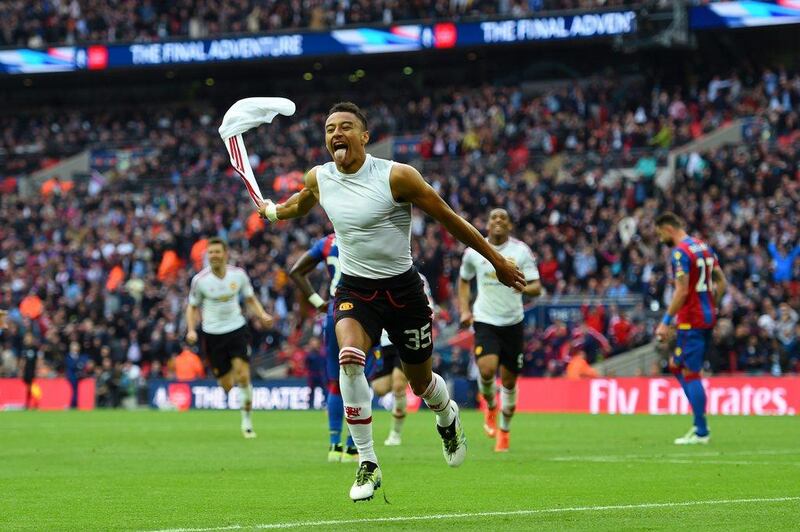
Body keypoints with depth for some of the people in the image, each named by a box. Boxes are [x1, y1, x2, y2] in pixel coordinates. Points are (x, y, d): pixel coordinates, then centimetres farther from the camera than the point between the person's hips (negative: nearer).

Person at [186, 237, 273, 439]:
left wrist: (262, 315, -5)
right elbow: (192, 307, 6)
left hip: (237, 329, 0)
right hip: (213, 335, 0)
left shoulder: (238, 274, -2)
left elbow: (250, 299, 12)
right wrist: (191, 330, -8)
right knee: (227, 385, -1)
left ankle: (247, 420, -1)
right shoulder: (200, 279, -7)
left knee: (243, 376, -16)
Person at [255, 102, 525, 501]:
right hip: (354, 289, 2)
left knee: (421, 382, 10)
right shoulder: (317, 179, -3)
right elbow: (299, 204, 26)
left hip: (402, 289, -2)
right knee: (350, 358, -28)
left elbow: (448, 218, -7)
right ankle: (367, 464, -20)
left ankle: (447, 417, 51)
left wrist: (496, 261, -2)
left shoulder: (396, 176, -16)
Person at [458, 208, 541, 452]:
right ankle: (490, 406, 11)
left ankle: (504, 430, 27)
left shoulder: (521, 251, -3)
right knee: (487, 370, -23)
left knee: (509, 380, 6)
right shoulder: (473, 251, 1)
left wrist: (525, 287, -29)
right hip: (484, 321, 0)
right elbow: (464, 281, 18)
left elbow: (537, 287, -6)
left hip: (513, 322, 1)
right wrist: (464, 310, 5)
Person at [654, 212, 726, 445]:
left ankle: (701, 432, -3)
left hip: (691, 321, -9)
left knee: (690, 374, -4)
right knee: (676, 366, 17)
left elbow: (682, 291, -20)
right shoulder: (704, 247, 14)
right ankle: (699, 423, 12)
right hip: (708, 317, 9)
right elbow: (721, 283, 16)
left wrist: (666, 322, -16)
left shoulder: (680, 252, -14)